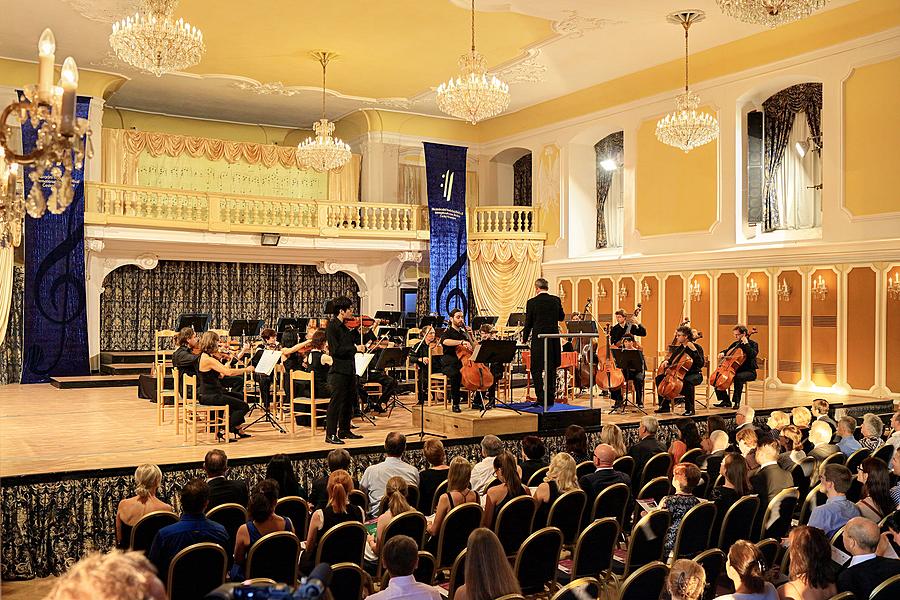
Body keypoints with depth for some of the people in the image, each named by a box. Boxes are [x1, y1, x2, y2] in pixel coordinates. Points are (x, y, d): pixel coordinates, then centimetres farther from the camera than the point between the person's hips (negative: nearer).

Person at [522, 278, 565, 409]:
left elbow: (528, 323, -2)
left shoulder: (532, 302, -8)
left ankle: (541, 399, -3)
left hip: (538, 340, -4)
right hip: (553, 341, 4)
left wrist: (525, 339, 12)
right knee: (551, 370, 13)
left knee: (536, 370, 5)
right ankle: (550, 399, 15)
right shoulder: (556, 300, 1)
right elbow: (562, 317, 15)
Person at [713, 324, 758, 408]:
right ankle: (725, 401, -1)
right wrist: (722, 353, 6)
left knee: (738, 377, -39)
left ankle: (736, 401, -28)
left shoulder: (753, 344, -5)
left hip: (749, 371, -7)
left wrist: (746, 344, -21)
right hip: (736, 370, 7)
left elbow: (753, 354, -25)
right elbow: (727, 351, 28)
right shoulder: (735, 344, 14)